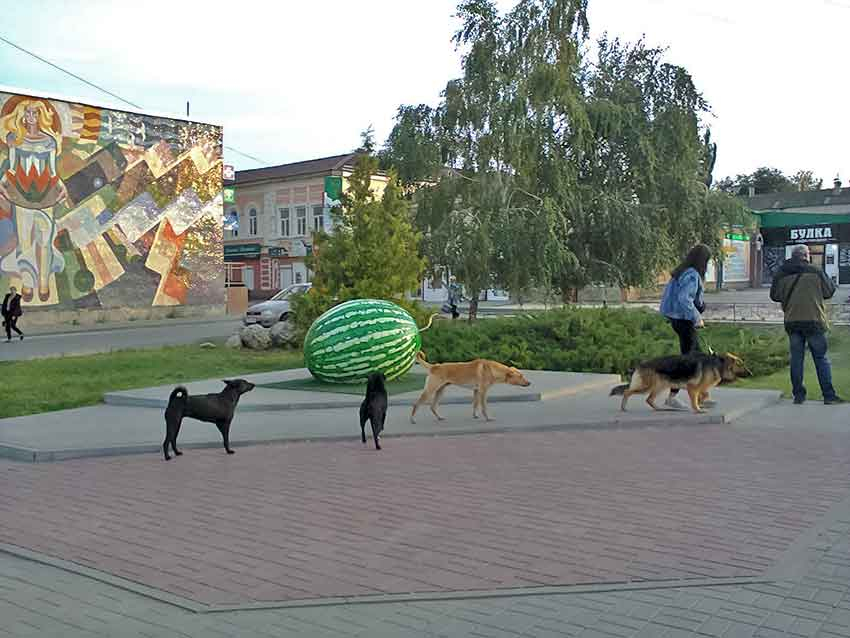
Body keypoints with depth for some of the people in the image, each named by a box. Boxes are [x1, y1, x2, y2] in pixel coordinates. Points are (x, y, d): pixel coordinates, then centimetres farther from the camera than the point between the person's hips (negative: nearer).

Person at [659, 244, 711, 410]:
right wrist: (697, 318, -18)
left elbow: (668, 293, 16)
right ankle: (671, 397, 2)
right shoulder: (692, 275, -17)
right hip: (685, 320, -10)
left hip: (677, 319, 10)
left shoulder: (681, 272, 11)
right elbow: (684, 299, -28)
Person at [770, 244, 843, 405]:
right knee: (821, 358, 5)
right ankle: (829, 395, 6)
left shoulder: (781, 274, 0)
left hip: (792, 322, 2)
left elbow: (774, 296, 7)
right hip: (814, 320, -2)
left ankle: (798, 395, 10)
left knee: (796, 359, 9)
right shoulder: (816, 271, -7)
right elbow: (829, 292, 2)